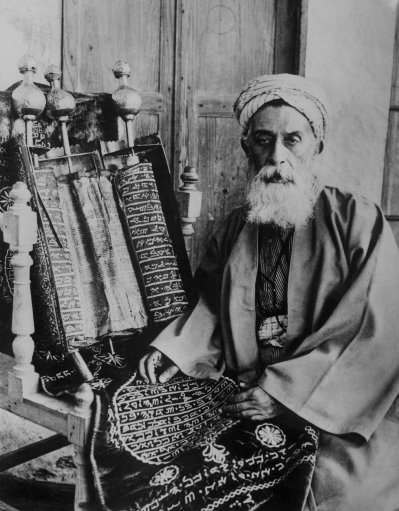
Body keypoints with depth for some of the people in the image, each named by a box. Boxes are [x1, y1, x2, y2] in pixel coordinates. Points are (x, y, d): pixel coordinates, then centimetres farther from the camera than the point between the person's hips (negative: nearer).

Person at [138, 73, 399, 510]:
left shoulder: (358, 221, -6)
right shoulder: (236, 228, 10)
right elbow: (212, 307, 17)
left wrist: (287, 391, -19)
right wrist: (175, 350, -2)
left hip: (343, 419, -3)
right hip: (245, 407, 4)